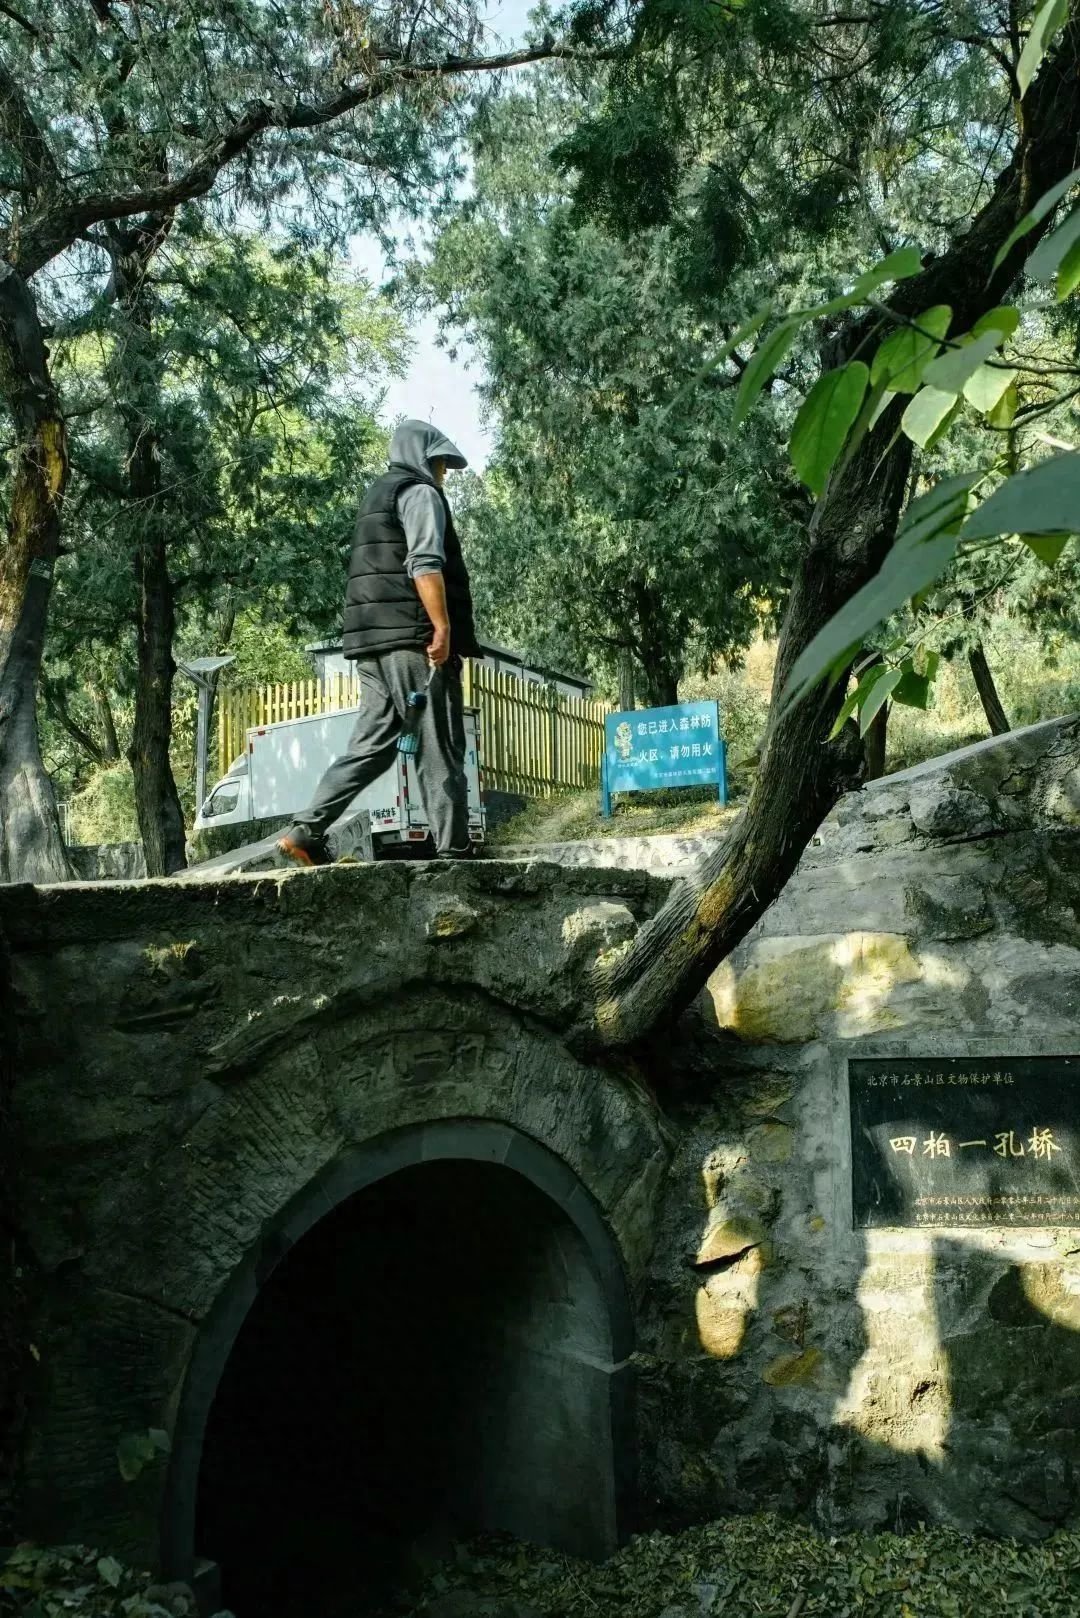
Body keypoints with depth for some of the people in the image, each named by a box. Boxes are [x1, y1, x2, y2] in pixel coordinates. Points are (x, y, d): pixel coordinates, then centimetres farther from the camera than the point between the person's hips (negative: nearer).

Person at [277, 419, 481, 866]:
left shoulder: (377, 496, 28)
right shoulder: (420, 493, -1)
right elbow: (425, 563, -16)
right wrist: (443, 628, -22)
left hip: (373, 642, 9)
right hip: (413, 637, -8)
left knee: (371, 744, 6)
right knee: (439, 750, -7)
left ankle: (305, 831, -2)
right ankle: (453, 853, -8)